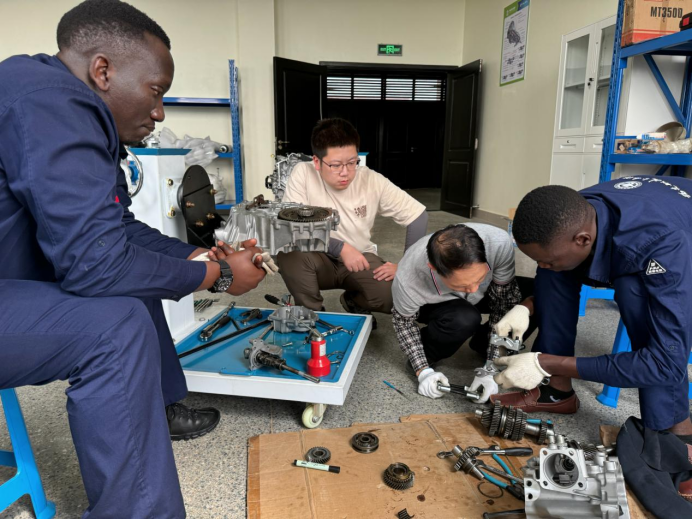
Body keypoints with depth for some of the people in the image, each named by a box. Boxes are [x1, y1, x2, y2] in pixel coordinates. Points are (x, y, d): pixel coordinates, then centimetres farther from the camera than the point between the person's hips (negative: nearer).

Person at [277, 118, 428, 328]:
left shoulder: (372, 180, -14)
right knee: (291, 252, -34)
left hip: (361, 258, 1)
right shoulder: (303, 174, -18)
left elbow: (418, 216, -8)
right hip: (321, 259, -1)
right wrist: (341, 248, -28)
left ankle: (354, 303, 12)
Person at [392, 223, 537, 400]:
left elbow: (504, 301, -23)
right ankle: (427, 356, -5)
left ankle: (483, 344, 4)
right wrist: (423, 370, -21)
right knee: (464, 319, -36)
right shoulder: (408, 279, -39)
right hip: (435, 305, -3)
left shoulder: (500, 243, -37)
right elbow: (403, 321, -17)